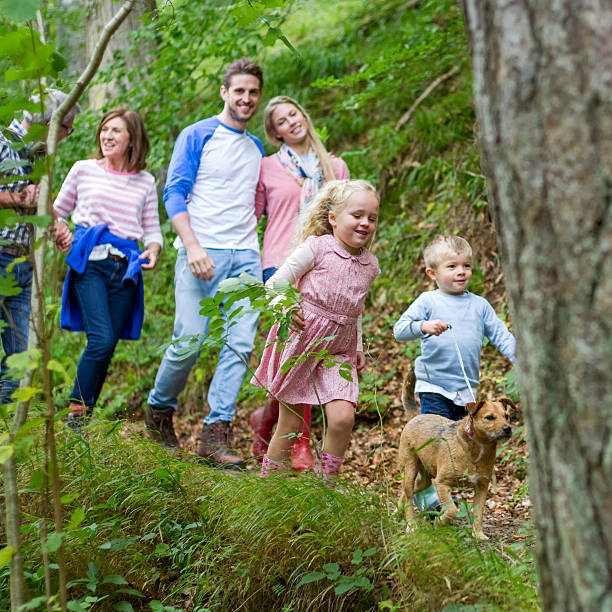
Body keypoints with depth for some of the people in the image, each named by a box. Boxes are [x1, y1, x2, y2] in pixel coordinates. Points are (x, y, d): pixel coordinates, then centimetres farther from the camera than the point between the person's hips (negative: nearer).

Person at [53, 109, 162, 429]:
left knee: (107, 349, -1)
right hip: (89, 261, -2)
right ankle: (75, 415, -7)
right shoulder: (84, 169, 11)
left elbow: (152, 229, 18)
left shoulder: (145, 182, 15)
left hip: (126, 267, 3)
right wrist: (58, 232, -3)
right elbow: (57, 212, 18)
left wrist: (153, 249, -4)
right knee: (102, 340, -19)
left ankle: (83, 416, 9)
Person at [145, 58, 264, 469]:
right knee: (189, 342, -8)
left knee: (240, 345, -7)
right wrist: (193, 246, -16)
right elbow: (175, 193, -5)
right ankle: (160, 408, 18)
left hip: (246, 257, 5)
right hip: (202, 256, -5)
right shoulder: (197, 136, 2)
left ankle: (216, 434, -4)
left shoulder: (257, 148, 20)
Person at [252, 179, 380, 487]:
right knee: (290, 424, 2)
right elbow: (274, 284, -8)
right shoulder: (315, 248, -9)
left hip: (338, 350, 4)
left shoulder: (369, 264, 9)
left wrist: (358, 348, 17)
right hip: (300, 340, -4)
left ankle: (325, 484, 3)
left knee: (343, 417, -15)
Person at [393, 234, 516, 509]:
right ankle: (426, 493, -4)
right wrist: (423, 327, -29)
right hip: (434, 386, -4)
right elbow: (399, 329, -9)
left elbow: (500, 334, 11)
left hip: (466, 389, 4)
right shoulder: (428, 301, -1)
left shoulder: (479, 304, 11)